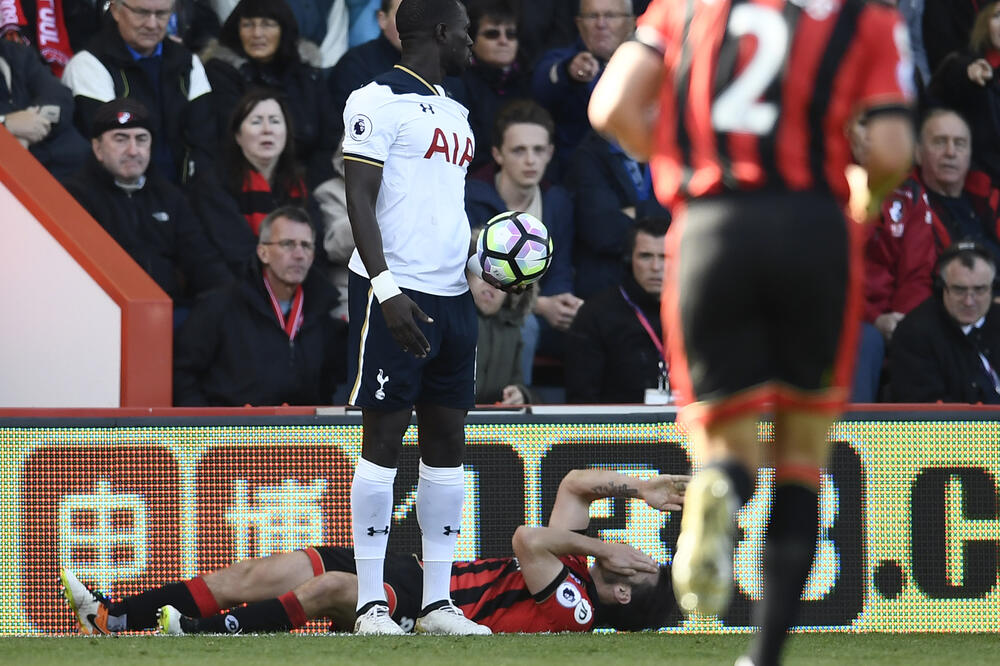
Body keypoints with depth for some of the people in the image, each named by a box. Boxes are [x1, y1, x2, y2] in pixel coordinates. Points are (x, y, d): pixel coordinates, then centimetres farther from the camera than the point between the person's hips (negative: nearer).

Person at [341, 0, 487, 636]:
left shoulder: (454, 111, 19)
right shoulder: (379, 100, -8)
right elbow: (361, 198, -13)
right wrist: (386, 288, -22)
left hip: (452, 292, 8)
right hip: (395, 291, -8)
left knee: (448, 438, 6)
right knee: (385, 435, -5)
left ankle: (438, 601, 10)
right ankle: (371, 603, -3)